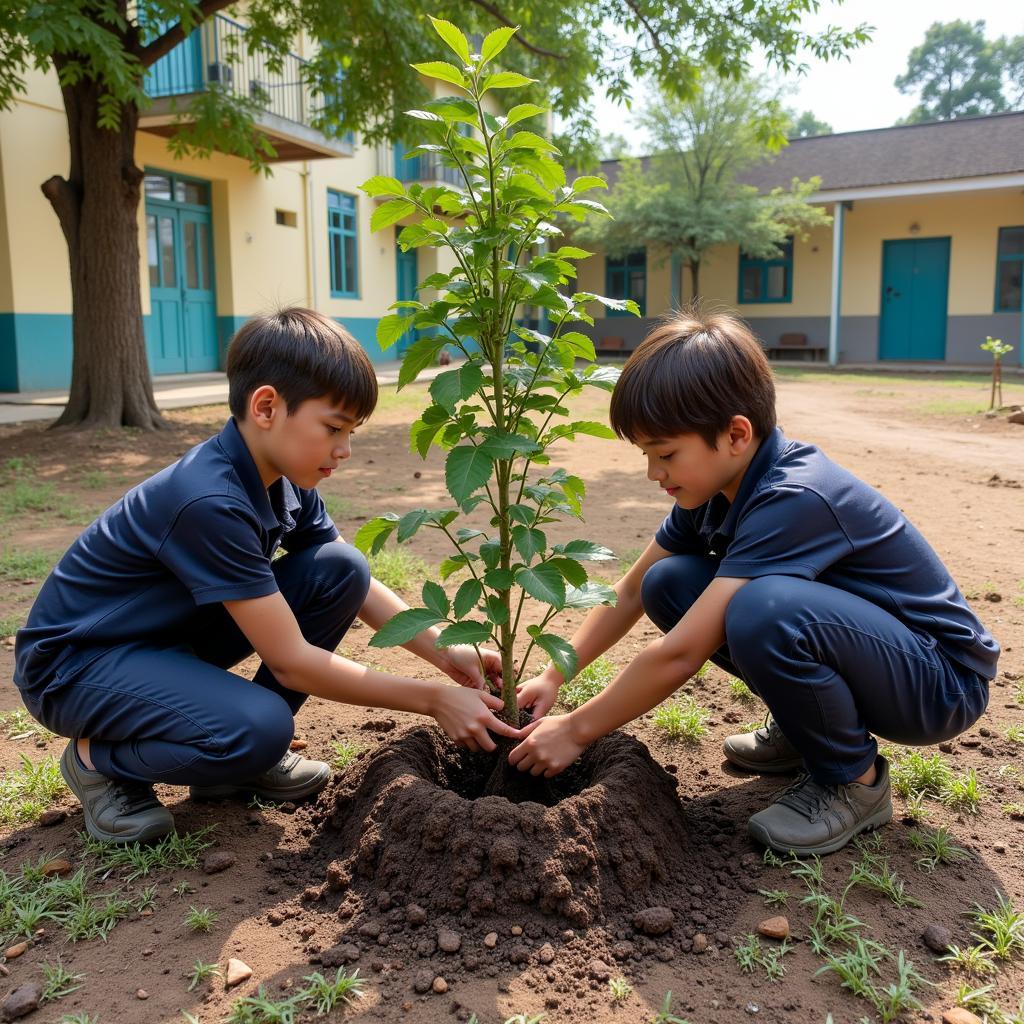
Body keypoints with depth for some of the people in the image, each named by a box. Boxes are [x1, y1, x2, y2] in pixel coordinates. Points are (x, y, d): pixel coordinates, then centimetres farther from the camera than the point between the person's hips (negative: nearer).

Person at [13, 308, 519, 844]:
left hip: (173, 636, 8)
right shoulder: (209, 502, -32)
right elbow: (291, 661, -29)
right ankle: (99, 760, -3)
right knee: (258, 728, -34)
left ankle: (245, 755, 4)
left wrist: (445, 652, -10)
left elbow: (357, 586, 4)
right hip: (76, 661, -8)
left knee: (342, 569, -9)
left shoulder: (285, 480, -7)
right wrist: (433, 699, -25)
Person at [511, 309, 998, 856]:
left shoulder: (794, 500, -31)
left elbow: (679, 654, -32)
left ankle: (854, 781, -9)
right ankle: (805, 725, 11)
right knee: (668, 584, -5)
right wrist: (554, 676, -1)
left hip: (940, 683, -8)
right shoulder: (715, 485, -4)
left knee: (763, 609, -37)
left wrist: (575, 730, -22)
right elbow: (632, 590, 6)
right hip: (837, 632, 8)